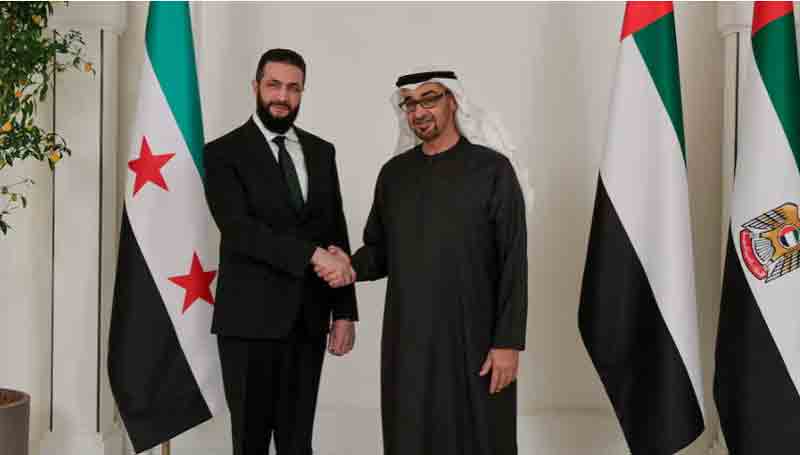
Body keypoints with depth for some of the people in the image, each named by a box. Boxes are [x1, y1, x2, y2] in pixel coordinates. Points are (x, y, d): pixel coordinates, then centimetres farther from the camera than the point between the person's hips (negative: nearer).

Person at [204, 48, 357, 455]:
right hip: (250, 319, -4)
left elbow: (337, 234, 10)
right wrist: (312, 254, -23)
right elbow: (239, 230, -17)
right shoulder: (224, 153, -3)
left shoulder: (321, 152, 11)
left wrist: (344, 312, 4)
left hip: (308, 319, 4)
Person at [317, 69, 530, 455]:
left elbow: (513, 262, -8)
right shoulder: (393, 173, 8)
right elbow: (380, 250, 13)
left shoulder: (492, 169, -5)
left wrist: (508, 342, -12)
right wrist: (352, 268, -9)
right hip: (407, 340, 4)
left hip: (474, 339, -3)